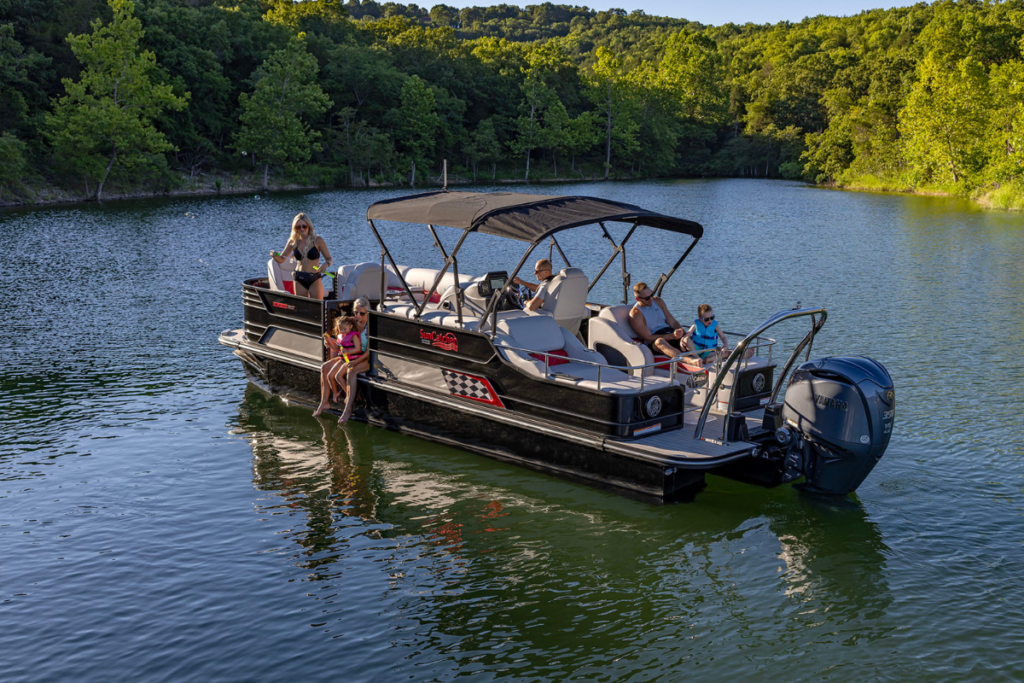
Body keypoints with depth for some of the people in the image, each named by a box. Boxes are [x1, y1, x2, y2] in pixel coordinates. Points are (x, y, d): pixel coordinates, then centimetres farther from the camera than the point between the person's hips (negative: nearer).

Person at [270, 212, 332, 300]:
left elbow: (329, 259, 0)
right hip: (299, 280, 3)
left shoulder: (317, 240, -5)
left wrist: (326, 264, -23)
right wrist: (275, 256, -13)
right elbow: (282, 259, 9)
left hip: (314, 279, -3)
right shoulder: (293, 241, 4)